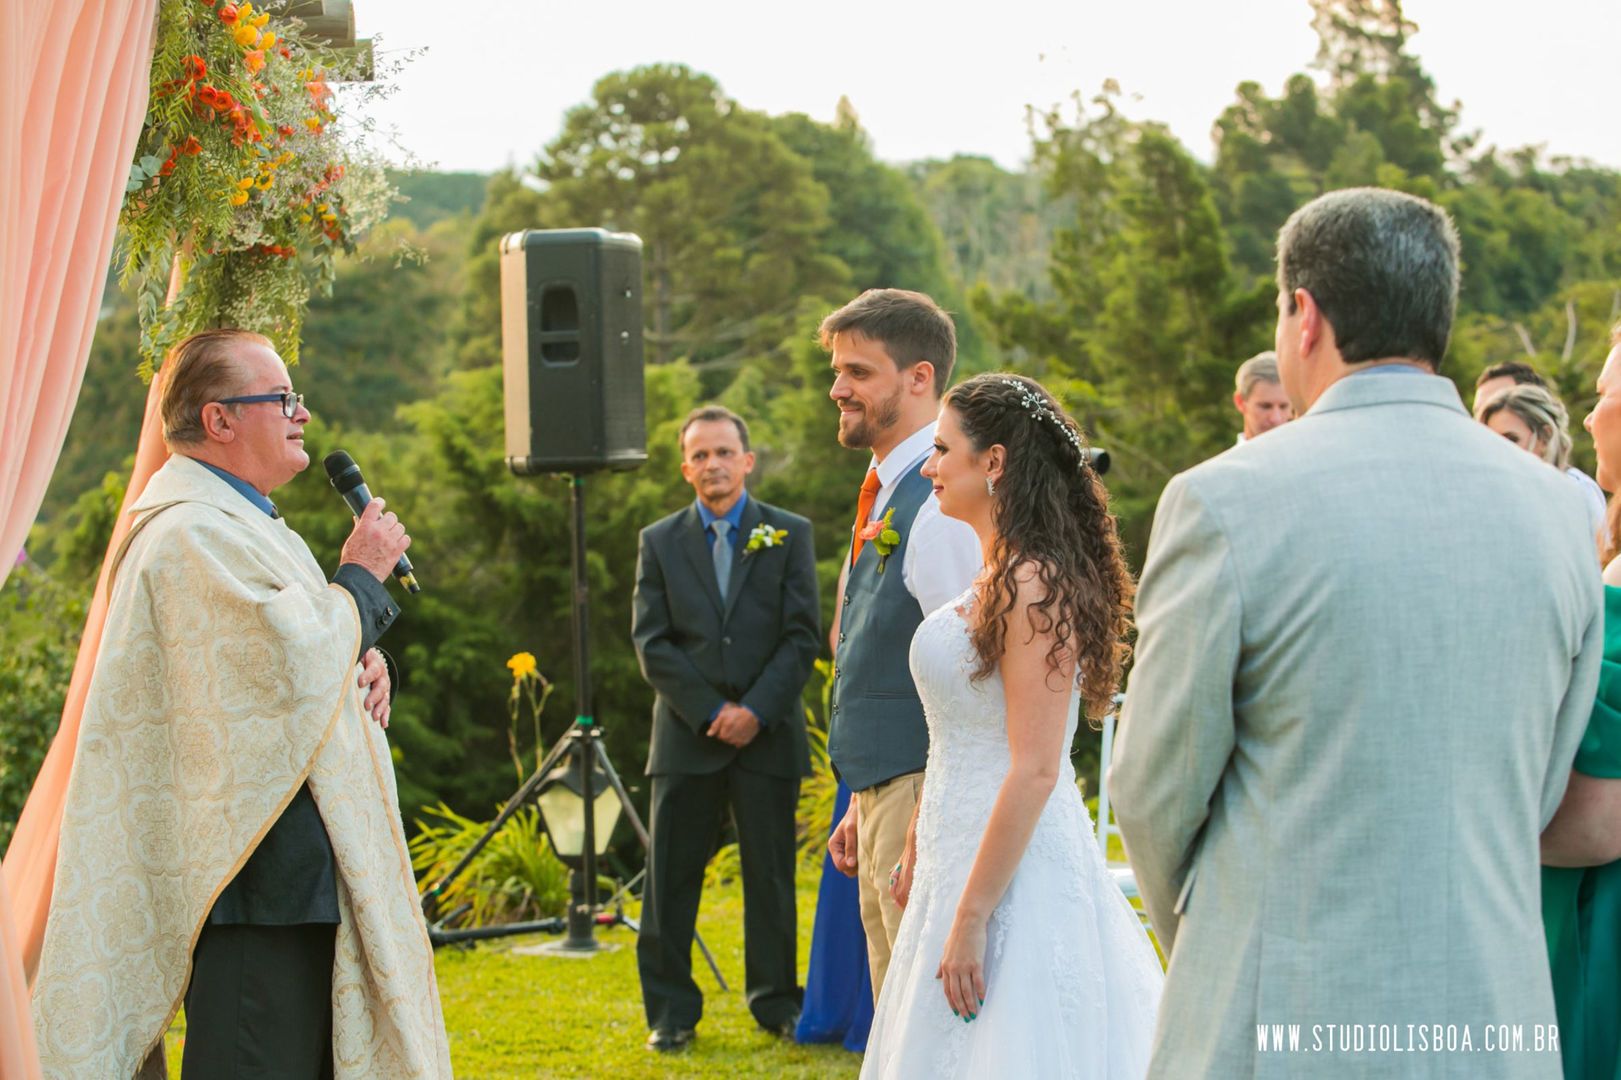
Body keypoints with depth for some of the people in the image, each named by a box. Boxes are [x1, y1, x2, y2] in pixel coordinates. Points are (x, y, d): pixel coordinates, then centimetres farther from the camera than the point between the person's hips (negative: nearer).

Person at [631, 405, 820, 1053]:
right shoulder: (659, 542, 7)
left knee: (771, 874, 5)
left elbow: (803, 635, -1)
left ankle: (776, 1001, 18)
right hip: (686, 736, 1)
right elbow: (651, 643, 0)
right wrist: (710, 712, -10)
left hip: (767, 734, 0)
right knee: (671, 876, 2)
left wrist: (755, 710, -12)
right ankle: (671, 1011, 11)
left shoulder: (789, 535, 5)